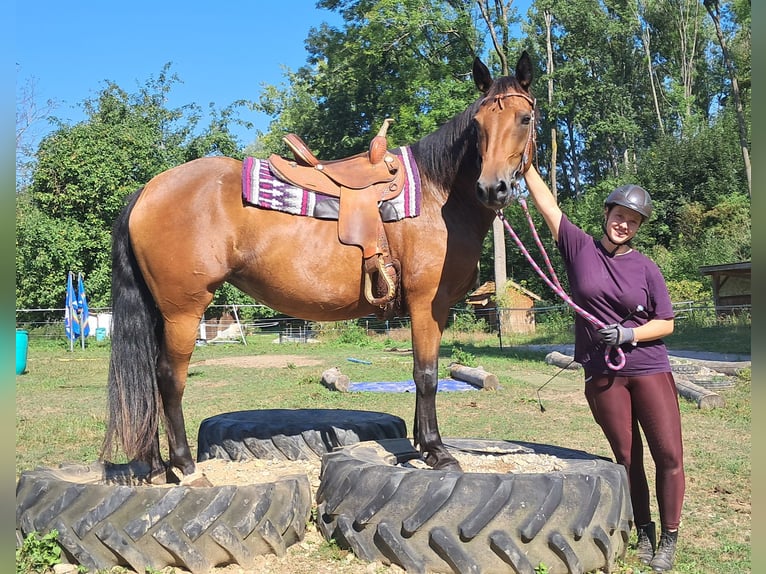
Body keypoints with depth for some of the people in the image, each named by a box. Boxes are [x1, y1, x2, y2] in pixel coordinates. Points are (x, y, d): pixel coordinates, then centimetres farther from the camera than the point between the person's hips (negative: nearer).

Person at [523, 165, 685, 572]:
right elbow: (546, 203, -4)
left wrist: (629, 334, -15)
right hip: (603, 375, 0)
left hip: (649, 370, 0)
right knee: (627, 457, 9)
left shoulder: (645, 267, 0)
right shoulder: (580, 248, 0)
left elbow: (666, 323, 2)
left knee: (669, 455, 0)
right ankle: (644, 532, 26)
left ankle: (669, 538, 16)